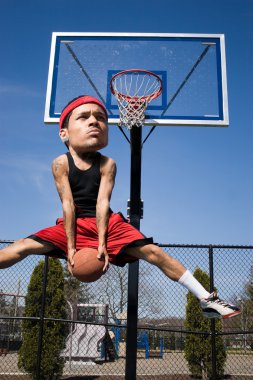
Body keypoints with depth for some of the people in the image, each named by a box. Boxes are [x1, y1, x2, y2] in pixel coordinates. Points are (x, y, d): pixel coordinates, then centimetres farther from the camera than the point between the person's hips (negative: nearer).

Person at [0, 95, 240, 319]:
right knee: (24, 247, -13)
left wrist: (101, 243, -22)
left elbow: (102, 202, -17)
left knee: (153, 252, -14)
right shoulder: (61, 163, -11)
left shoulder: (107, 164, -11)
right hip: (74, 224, 1)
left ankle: (206, 299, -11)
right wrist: (70, 246, -17)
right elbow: (68, 204, -16)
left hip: (107, 223, 0)